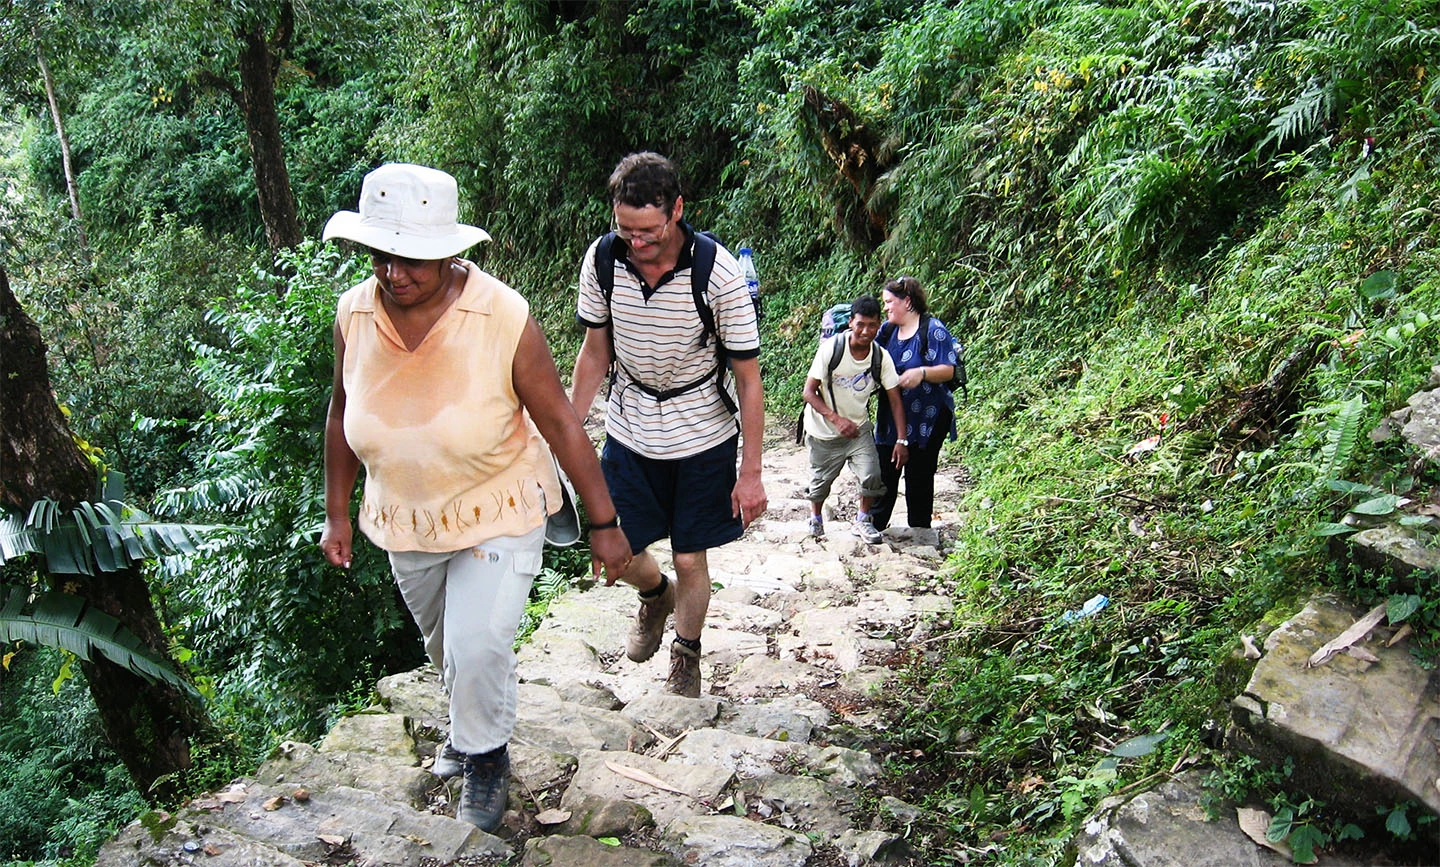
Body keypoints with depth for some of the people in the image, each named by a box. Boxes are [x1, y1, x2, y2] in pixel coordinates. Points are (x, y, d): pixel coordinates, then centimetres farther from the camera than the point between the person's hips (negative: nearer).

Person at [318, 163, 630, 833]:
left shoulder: (503, 319, -27)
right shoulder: (354, 313, -14)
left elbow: (561, 424, -19)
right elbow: (342, 413, 2)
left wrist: (605, 524, -14)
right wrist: (337, 513, 9)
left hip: (498, 512, -4)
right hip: (406, 520, 5)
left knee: (478, 644, -11)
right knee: (443, 643, 23)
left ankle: (485, 756, 22)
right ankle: (468, 725, 56)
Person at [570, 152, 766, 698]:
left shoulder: (717, 273, -23)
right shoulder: (601, 259, -13)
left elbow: (748, 380, -16)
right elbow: (594, 353, 2)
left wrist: (750, 473, -15)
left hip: (702, 436, -3)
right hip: (628, 431, 3)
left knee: (690, 559, 5)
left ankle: (686, 656, 33)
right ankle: (656, 594, 41)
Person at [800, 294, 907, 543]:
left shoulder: (881, 357, -12)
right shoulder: (831, 348, -20)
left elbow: (895, 399, -6)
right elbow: (809, 392, -18)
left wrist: (901, 440, -13)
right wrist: (836, 419, -29)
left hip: (859, 429, 2)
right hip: (824, 430, -2)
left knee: (872, 476, -14)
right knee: (821, 480, 12)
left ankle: (862, 520, 13)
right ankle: (815, 517, 44)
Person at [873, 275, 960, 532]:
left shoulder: (934, 329, -11)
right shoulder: (888, 329, 8)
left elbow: (948, 370, -15)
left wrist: (922, 373, -34)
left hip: (927, 417, -6)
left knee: (919, 476, 5)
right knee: (884, 471, 7)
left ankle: (919, 531, 19)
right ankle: (874, 524, 20)